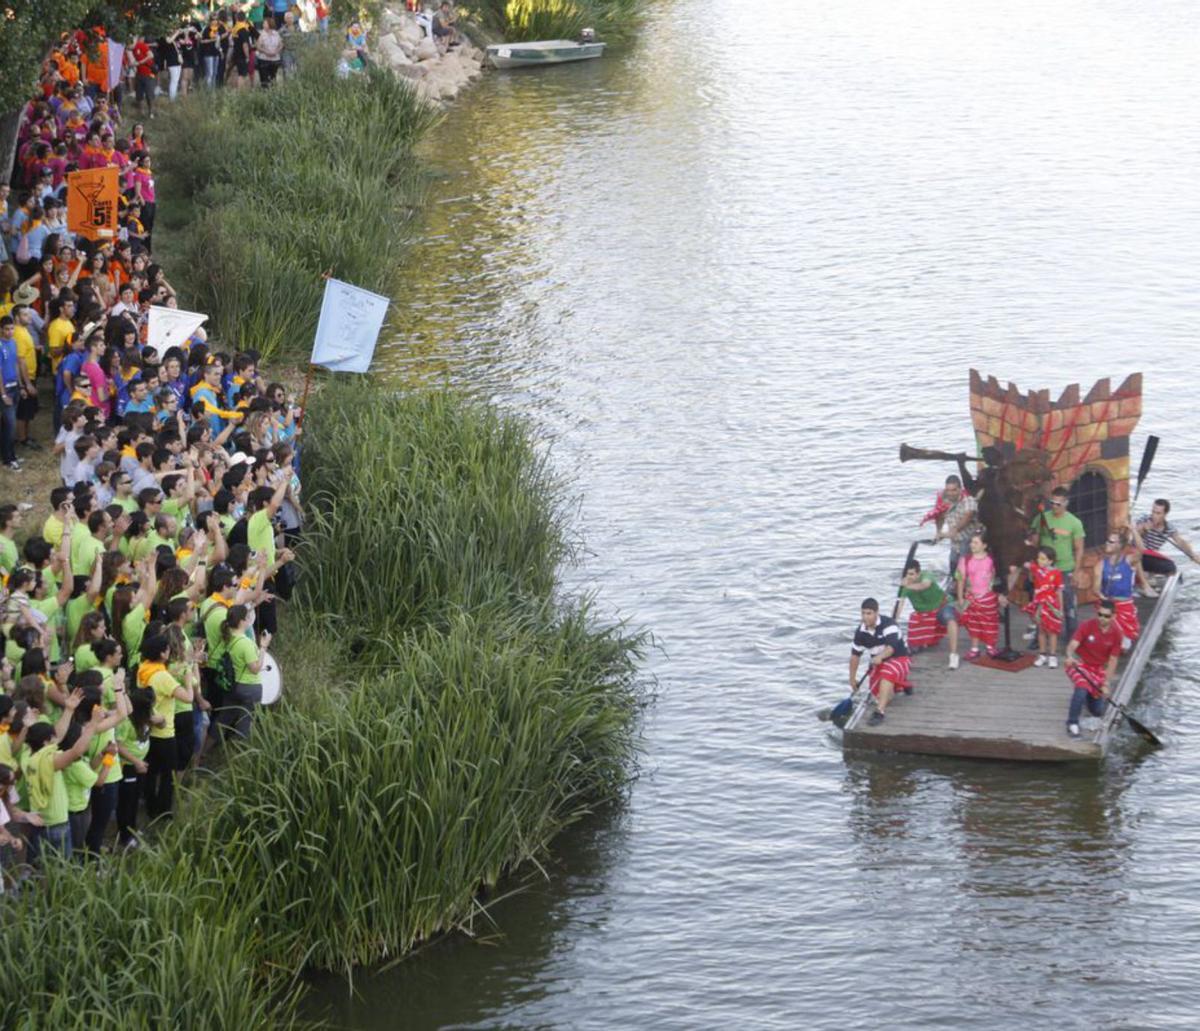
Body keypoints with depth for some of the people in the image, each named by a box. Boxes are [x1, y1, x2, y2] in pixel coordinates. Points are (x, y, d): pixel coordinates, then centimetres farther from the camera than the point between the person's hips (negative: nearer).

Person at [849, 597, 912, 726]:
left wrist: (880, 657, -54)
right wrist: (852, 678, 9)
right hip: (879, 663, 7)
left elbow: (892, 646, -35)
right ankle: (902, 684, 32)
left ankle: (880, 711, -46)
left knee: (887, 672, -39)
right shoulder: (861, 632, -4)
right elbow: (855, 655, 6)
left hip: (899, 658, -7)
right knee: (881, 698, -3)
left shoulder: (888, 624, -22)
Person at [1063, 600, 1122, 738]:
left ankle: (1090, 695, 38)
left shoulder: (1116, 634, -10)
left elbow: (1112, 661, -7)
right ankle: (1072, 724, -23)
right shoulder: (1087, 627, -18)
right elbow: (1072, 645, -29)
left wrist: (1106, 684, -13)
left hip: (1098, 668, 3)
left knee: (1098, 711, 3)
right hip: (1080, 664, -3)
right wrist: (1070, 657, -52)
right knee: (1082, 687, -36)